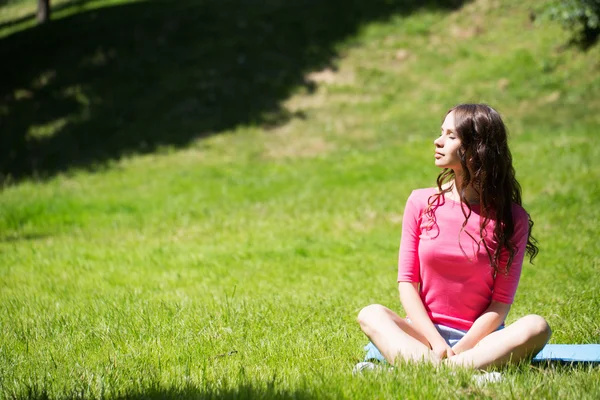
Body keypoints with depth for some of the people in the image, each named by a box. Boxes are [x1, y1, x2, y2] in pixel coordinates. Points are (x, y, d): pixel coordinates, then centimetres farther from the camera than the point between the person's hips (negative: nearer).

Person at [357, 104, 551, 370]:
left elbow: (501, 303, -5)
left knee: (536, 328, -29)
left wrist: (460, 350, -19)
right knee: (370, 315, -25)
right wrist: (436, 344, -13)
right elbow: (407, 281, 1)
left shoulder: (511, 218, -2)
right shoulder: (421, 203, 5)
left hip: (479, 338, -1)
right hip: (425, 333, 2)